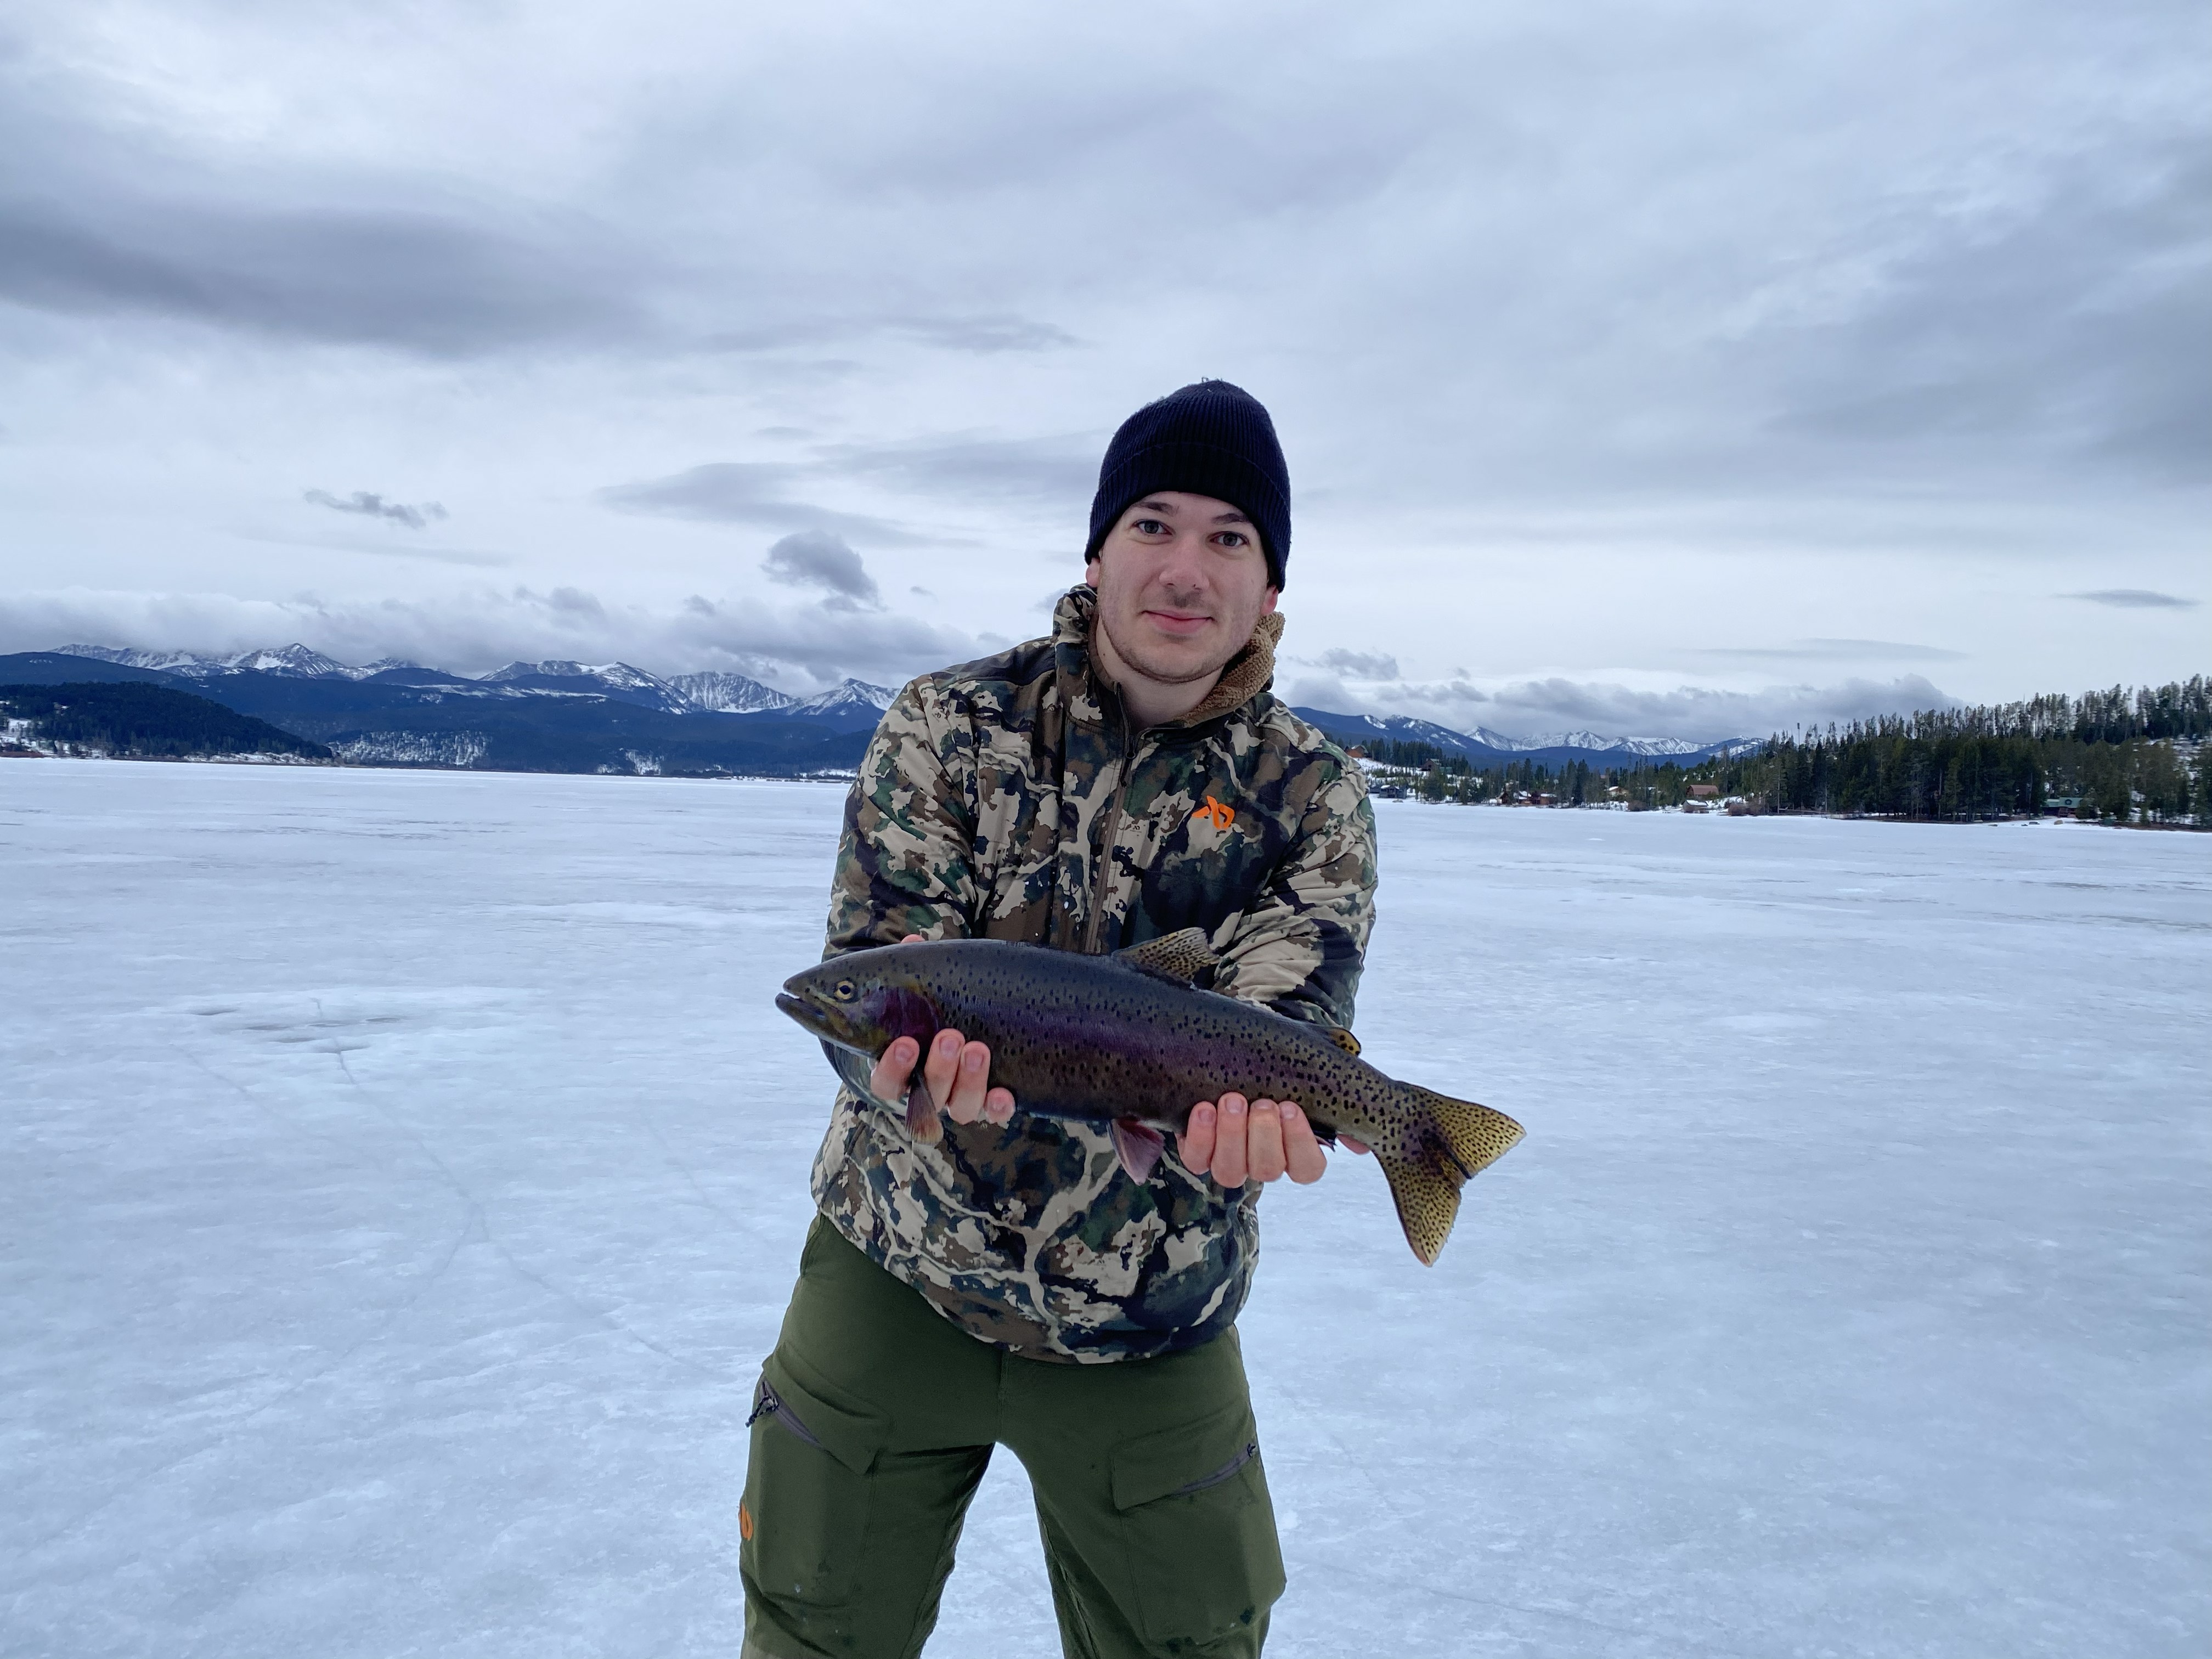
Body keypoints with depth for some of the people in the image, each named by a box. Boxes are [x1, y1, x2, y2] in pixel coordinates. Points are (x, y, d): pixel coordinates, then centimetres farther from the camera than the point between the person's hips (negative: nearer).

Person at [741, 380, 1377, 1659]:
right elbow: (876, 961, -14)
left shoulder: (1310, 793, -5)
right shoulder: (950, 725, -6)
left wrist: (1253, 1100, -41)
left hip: (1149, 1327, 0)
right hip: (894, 1276, 1)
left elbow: (1292, 1007, -17)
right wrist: (920, 1042, -38)